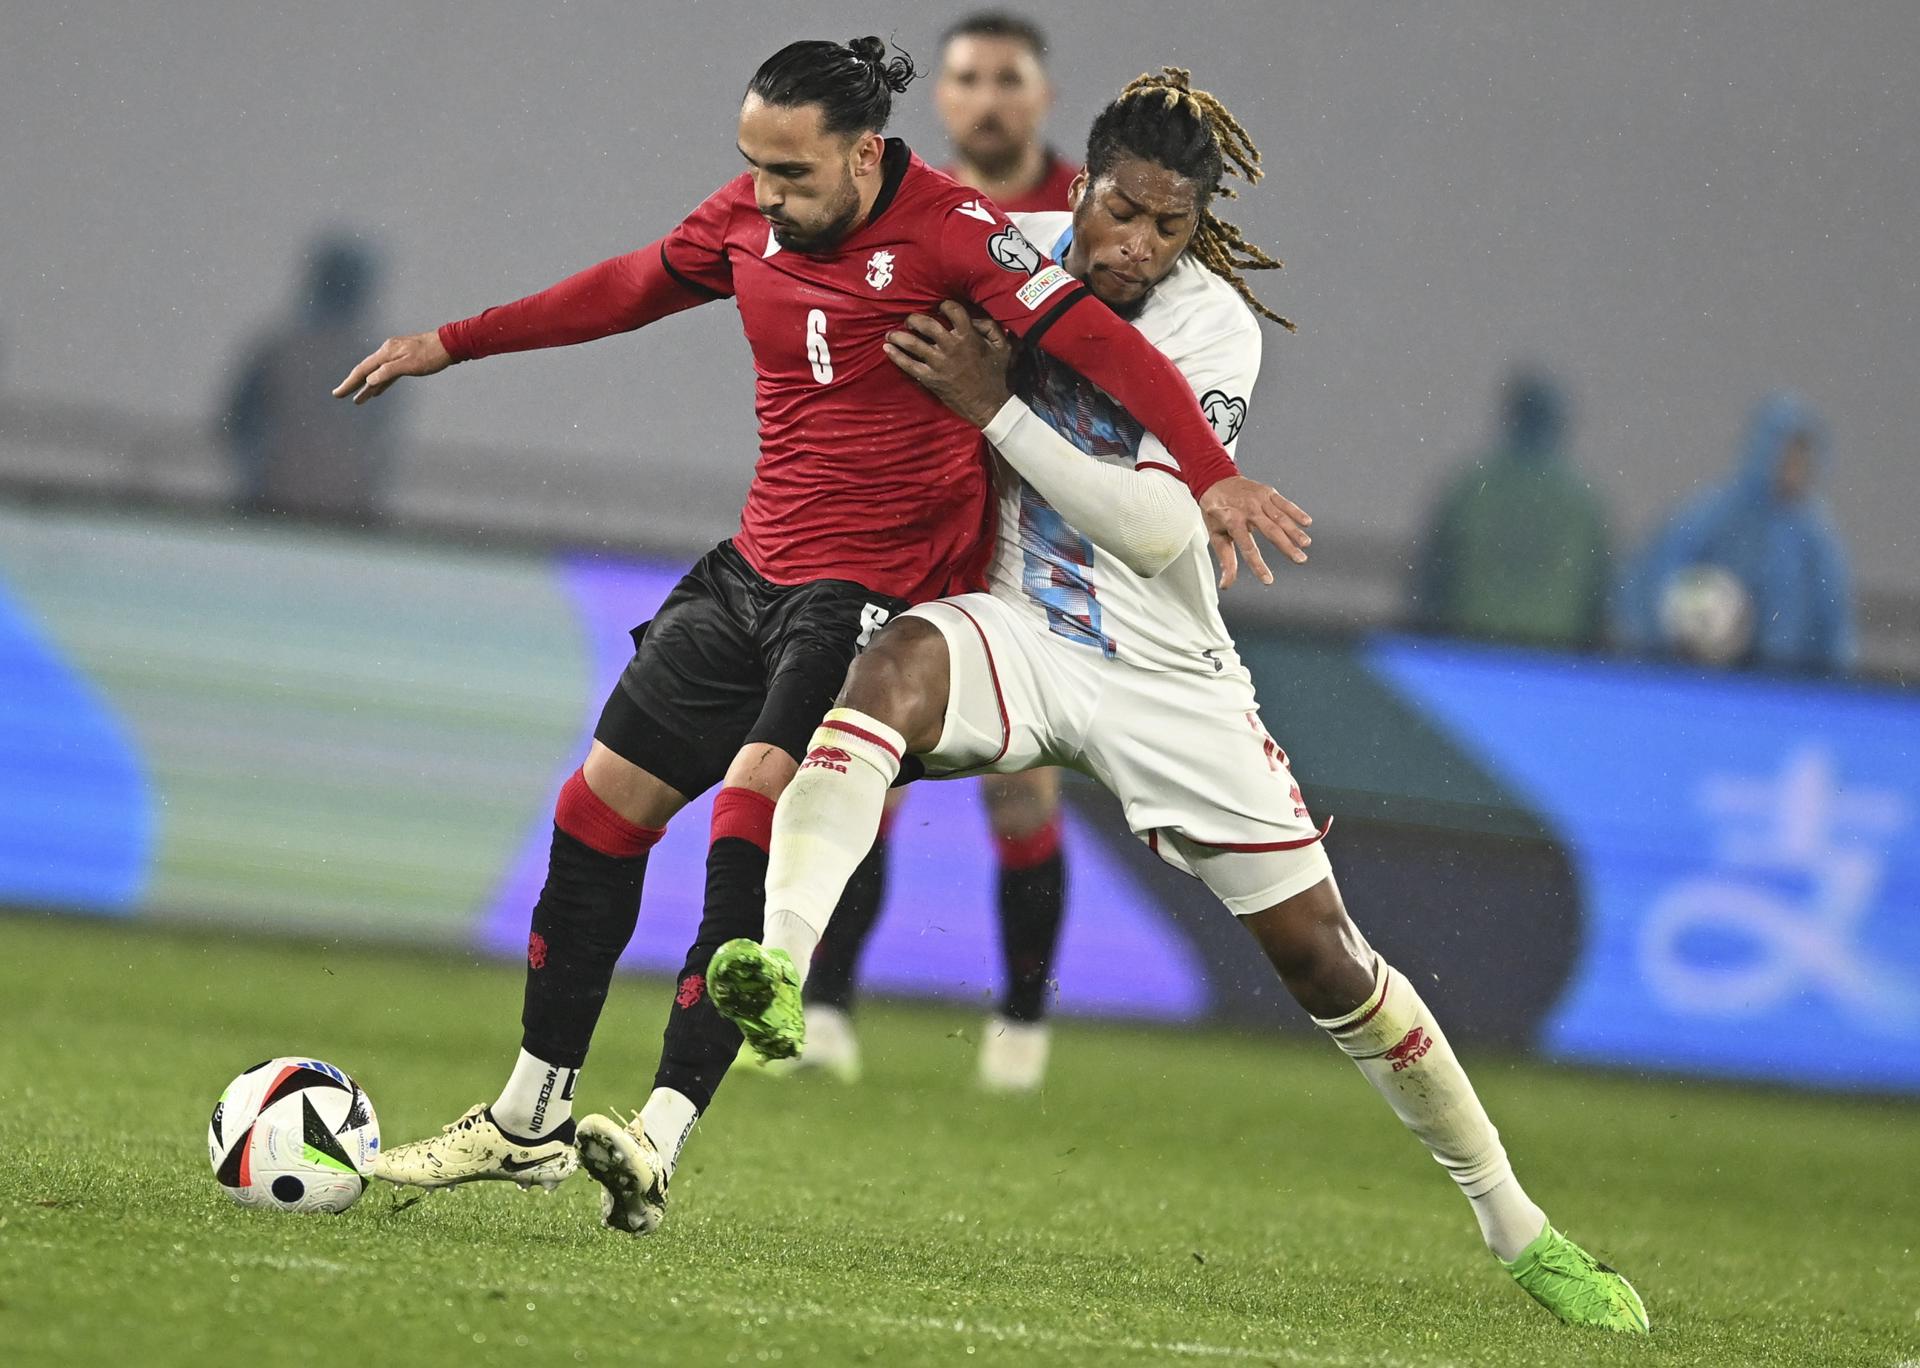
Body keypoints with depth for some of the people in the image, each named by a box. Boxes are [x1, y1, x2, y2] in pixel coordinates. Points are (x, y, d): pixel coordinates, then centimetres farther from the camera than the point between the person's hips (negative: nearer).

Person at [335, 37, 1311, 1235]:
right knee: (602, 805, 7)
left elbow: (1099, 342, -22)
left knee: (757, 803, -25)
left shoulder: (947, 230, -16)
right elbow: (627, 290, 21)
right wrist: (452, 344, 28)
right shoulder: (749, 219, 3)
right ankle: (533, 1119, 21)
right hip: (754, 571, 7)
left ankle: (660, 1144, -30)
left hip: (880, 591, -7)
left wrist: (1211, 476, -33)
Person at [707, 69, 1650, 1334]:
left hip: (1170, 678, -1)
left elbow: (1157, 529, -23)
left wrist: (995, 408, -26)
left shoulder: (1215, 325, -13)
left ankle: (1519, 1228, 15)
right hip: (1021, 635, 1)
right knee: (899, 662, -36)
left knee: (1321, 952, 0)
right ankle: (779, 965, -51)